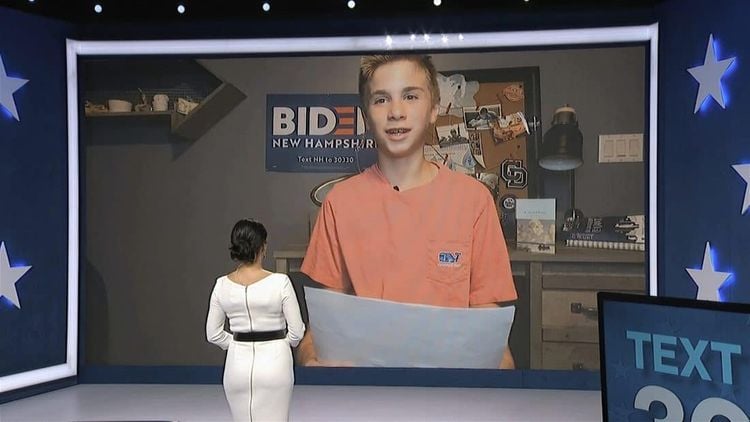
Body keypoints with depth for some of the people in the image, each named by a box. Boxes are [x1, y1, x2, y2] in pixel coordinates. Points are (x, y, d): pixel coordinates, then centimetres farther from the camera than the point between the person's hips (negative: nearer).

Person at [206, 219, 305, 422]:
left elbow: (213, 334, 3)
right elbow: (296, 331, -8)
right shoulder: (279, 282, -15)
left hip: (238, 362, 3)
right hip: (274, 361, -3)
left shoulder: (222, 285, -5)